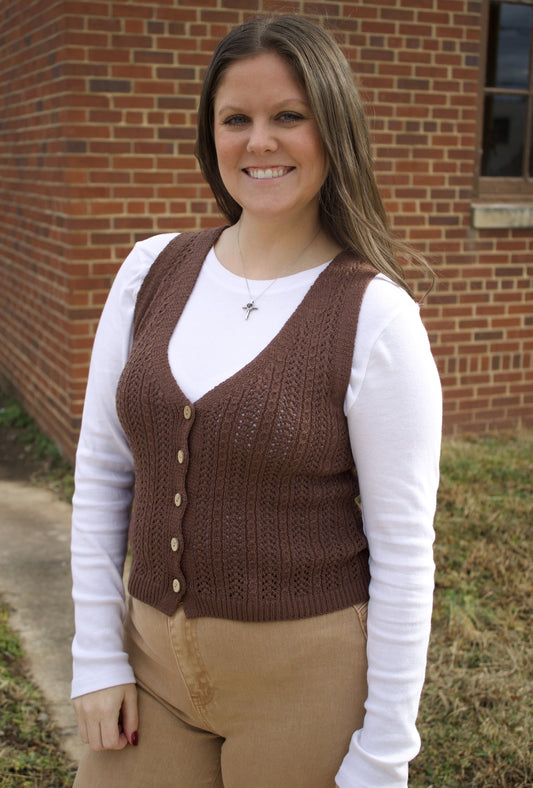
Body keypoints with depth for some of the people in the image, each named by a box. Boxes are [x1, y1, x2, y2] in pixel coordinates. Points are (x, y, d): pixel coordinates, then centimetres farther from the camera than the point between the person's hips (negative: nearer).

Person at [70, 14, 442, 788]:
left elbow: (404, 549, -12)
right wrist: (98, 651, 2)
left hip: (305, 670, -3)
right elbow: (100, 470, 3)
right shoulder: (152, 271, -2)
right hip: (154, 654, 4)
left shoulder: (376, 317, -15)